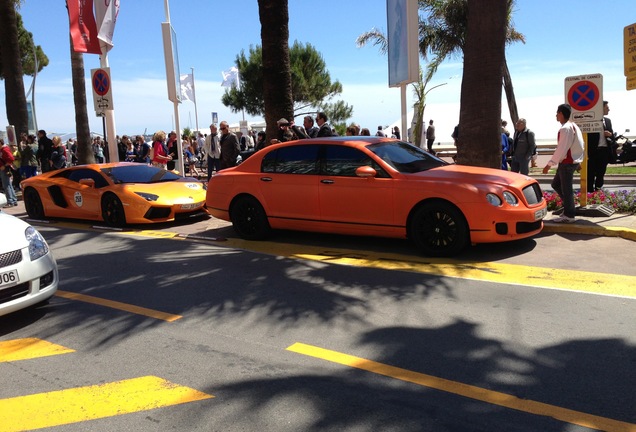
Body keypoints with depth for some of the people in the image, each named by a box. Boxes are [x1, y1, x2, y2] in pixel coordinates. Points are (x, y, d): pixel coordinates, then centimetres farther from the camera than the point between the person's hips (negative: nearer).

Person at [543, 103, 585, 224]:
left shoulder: (565, 129, -18)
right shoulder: (573, 126, 14)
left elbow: (561, 149, -22)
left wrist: (550, 164, -19)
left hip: (567, 162, -10)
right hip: (573, 160, 10)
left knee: (566, 188, -3)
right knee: (556, 183, 18)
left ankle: (569, 216, 4)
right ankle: (568, 206, 20)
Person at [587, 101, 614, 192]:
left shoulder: (608, 121, 14)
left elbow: (612, 137, 19)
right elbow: (587, 137, -6)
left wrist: (610, 134, -5)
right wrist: (587, 153, -12)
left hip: (604, 150, 6)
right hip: (594, 151, -6)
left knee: (601, 174, 9)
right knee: (591, 174, -2)